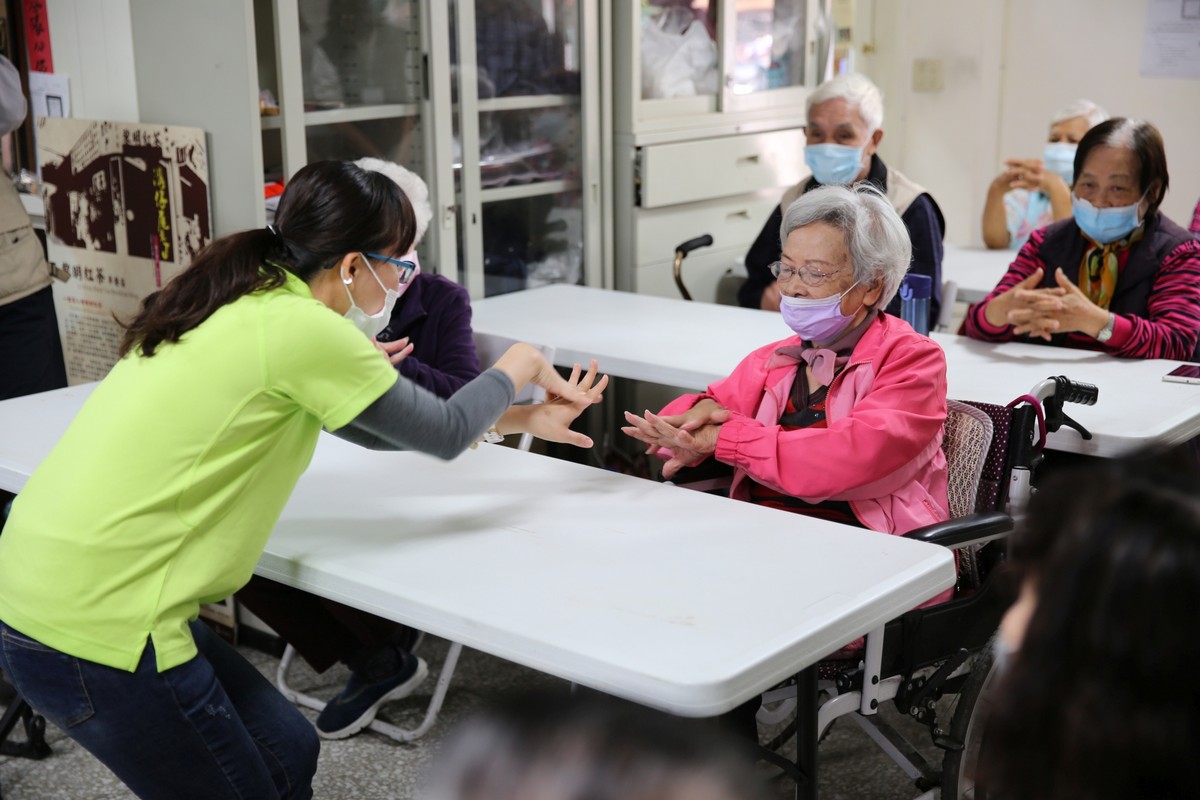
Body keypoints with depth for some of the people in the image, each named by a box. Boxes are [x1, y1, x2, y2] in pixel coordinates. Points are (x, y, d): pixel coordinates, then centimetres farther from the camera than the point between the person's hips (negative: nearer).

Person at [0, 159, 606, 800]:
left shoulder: (248, 306, 11)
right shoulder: (304, 328, -16)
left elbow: (373, 429, 20)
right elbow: (443, 435, -4)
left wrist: (521, 419, 25)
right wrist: (518, 366, 15)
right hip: (97, 623, -9)